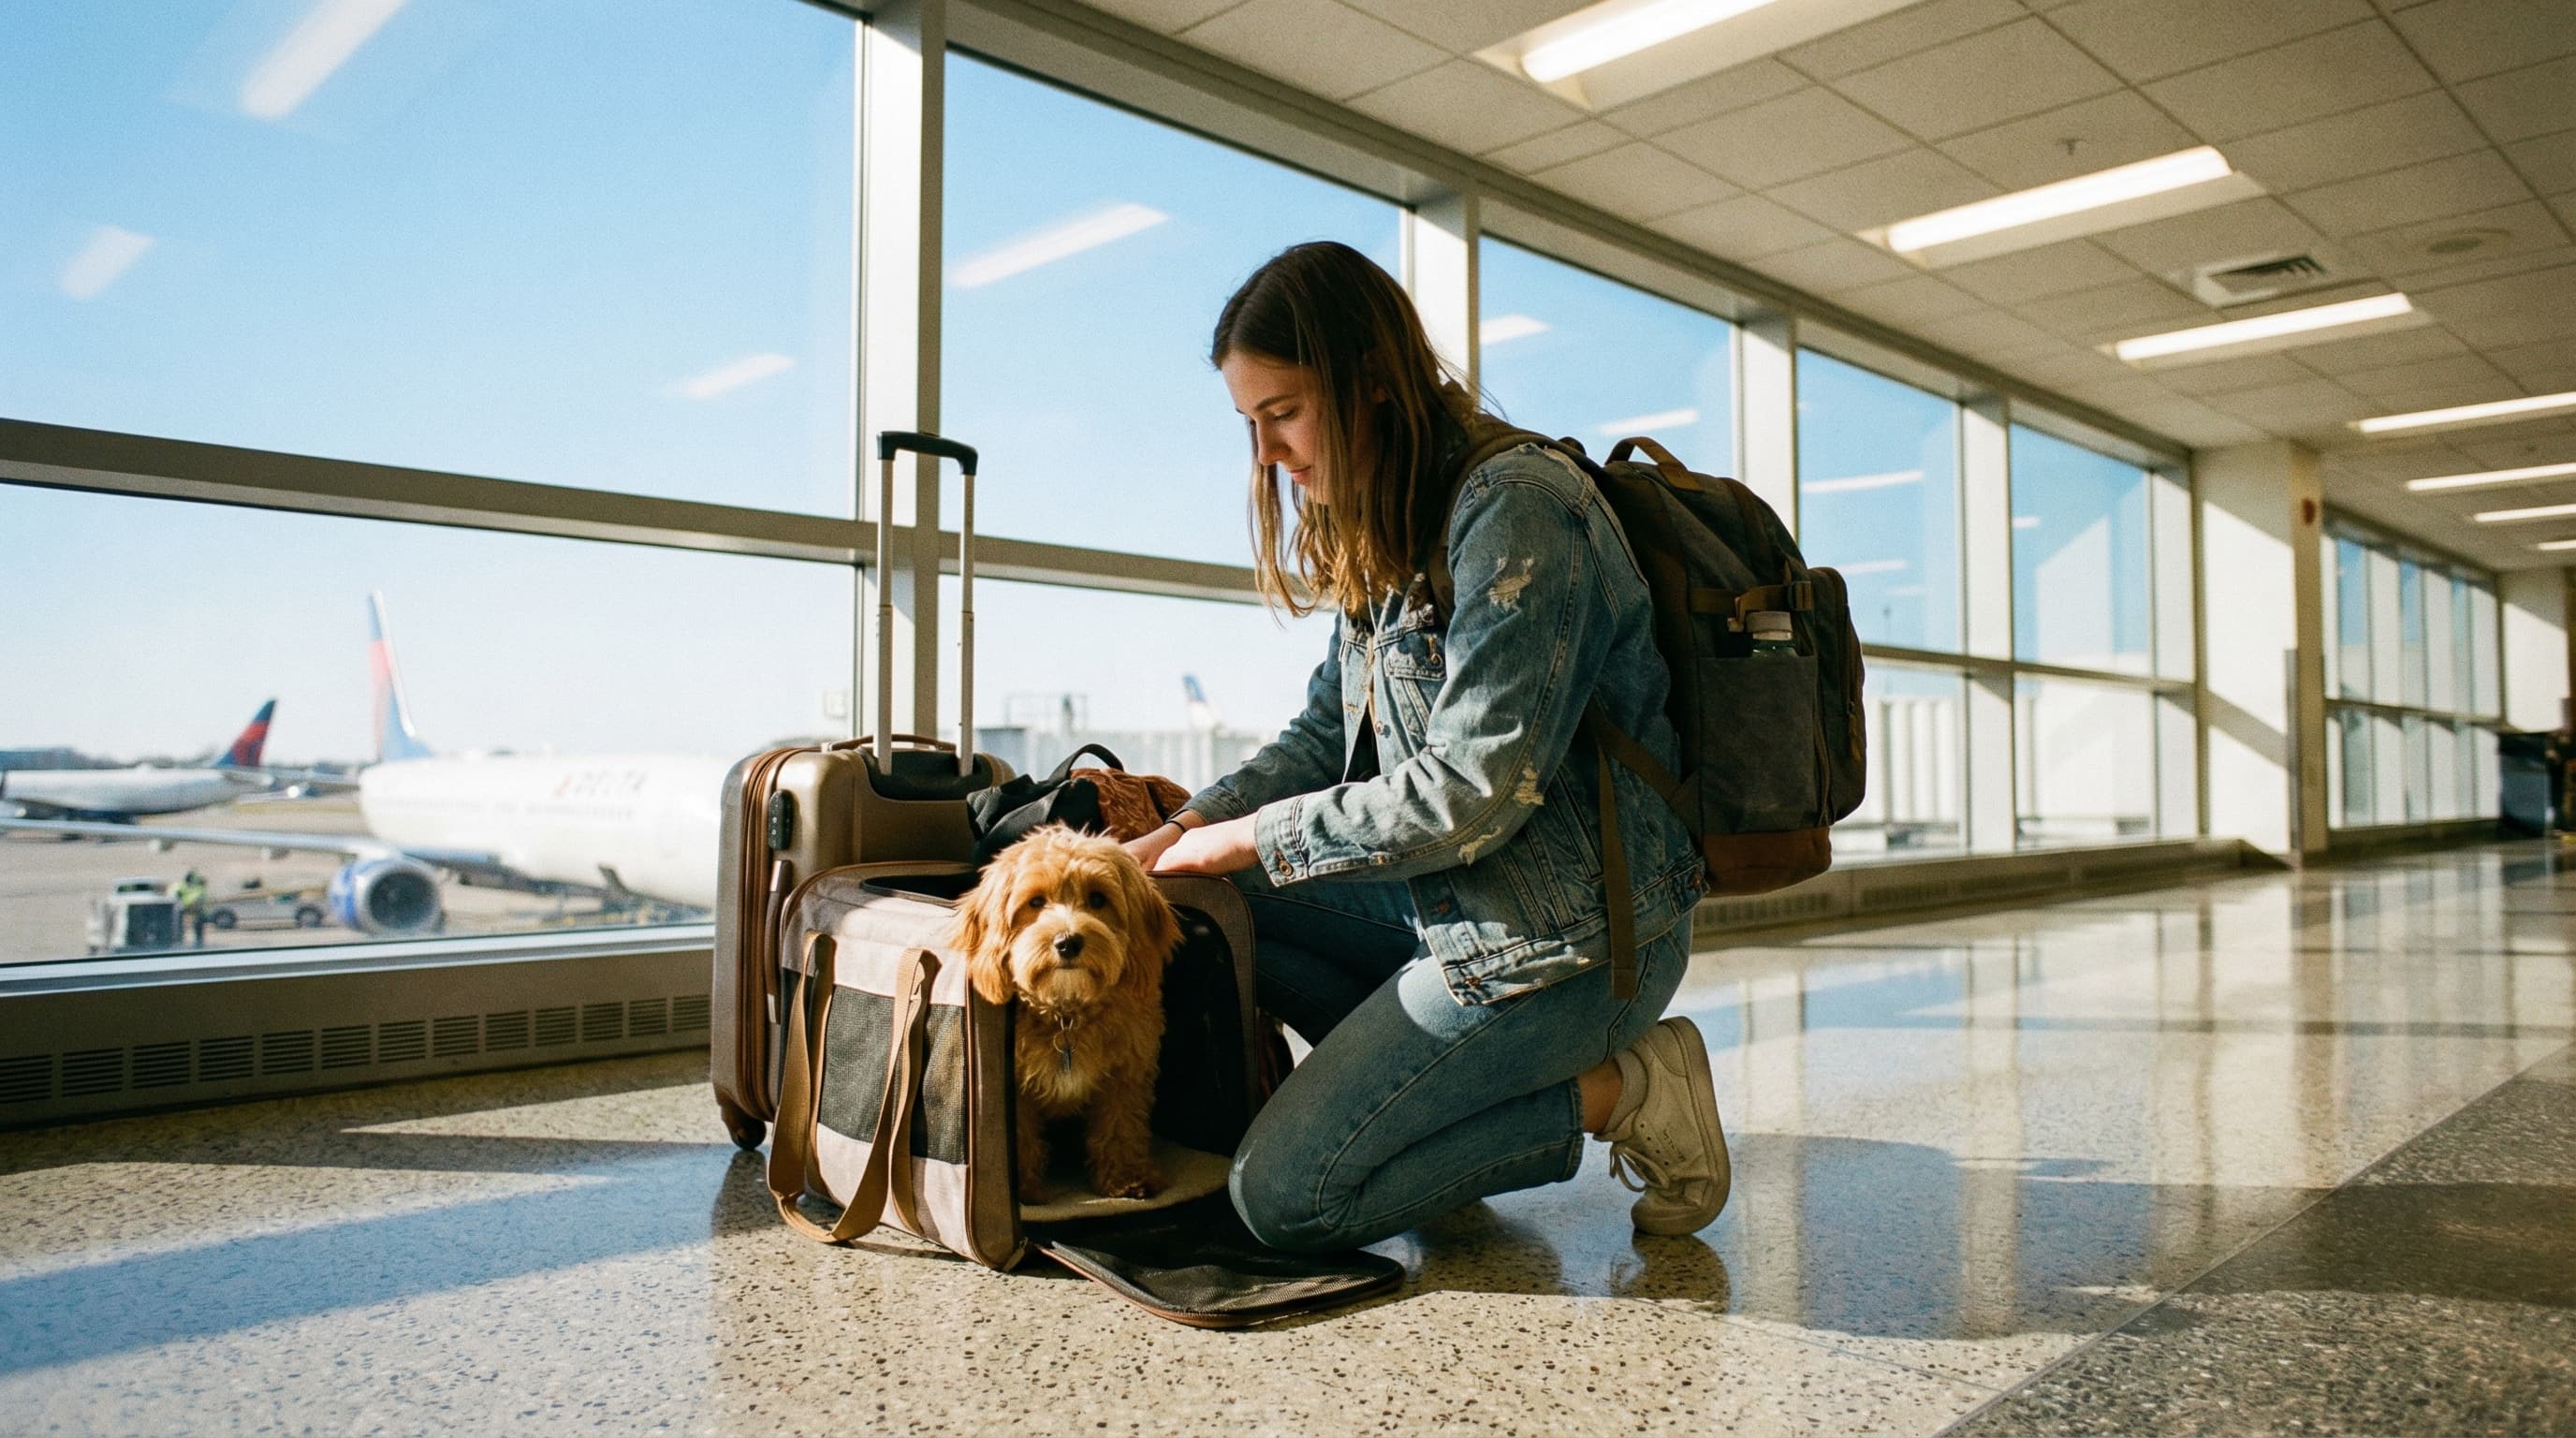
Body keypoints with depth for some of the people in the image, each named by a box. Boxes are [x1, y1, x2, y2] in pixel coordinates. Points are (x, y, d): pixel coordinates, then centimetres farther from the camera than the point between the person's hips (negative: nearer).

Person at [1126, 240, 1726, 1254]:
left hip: (1567, 931, -9)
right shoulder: (1388, 537, 11)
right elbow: (1325, 737, 13)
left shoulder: (1518, 509, -19)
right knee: (1208, 900, 7)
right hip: (1469, 900, 9)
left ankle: (1615, 1094, -1)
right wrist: (1187, 831, -3)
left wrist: (1251, 837, -13)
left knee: (1283, 1199, -8)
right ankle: (1440, 1092, 6)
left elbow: (1468, 798, -24)